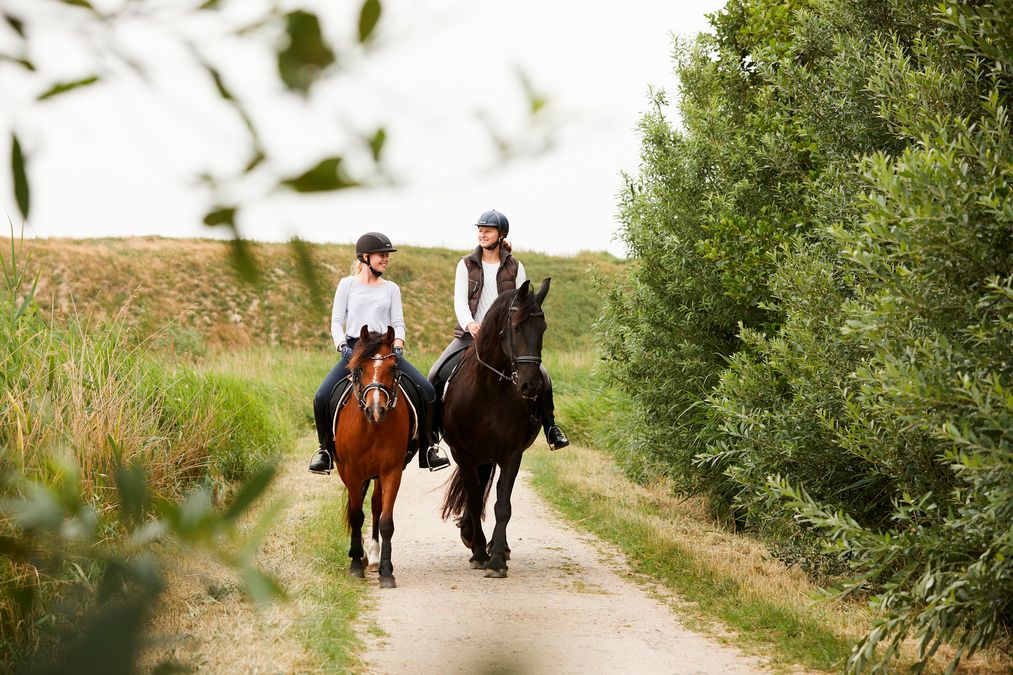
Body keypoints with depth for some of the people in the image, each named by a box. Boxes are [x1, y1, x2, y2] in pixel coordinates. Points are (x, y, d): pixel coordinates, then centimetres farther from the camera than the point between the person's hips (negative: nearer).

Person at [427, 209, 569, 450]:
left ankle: (550, 425, 2)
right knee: (436, 375, -16)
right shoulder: (466, 265, 6)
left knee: (540, 375, -17)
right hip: (471, 332, 0)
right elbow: (459, 299, -4)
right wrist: (469, 324, -23)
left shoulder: (515, 267, 6)